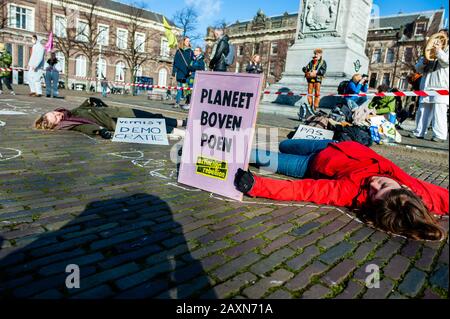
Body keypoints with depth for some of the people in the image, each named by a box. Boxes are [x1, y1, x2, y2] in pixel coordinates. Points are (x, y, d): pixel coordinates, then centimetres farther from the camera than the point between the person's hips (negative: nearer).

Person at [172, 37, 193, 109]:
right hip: (180, 72, 0)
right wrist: (174, 71, 3)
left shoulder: (190, 52, 8)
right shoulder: (178, 51, 9)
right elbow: (175, 62, 9)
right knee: (179, 88, 2)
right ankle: (177, 103, 5)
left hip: (187, 73, 0)